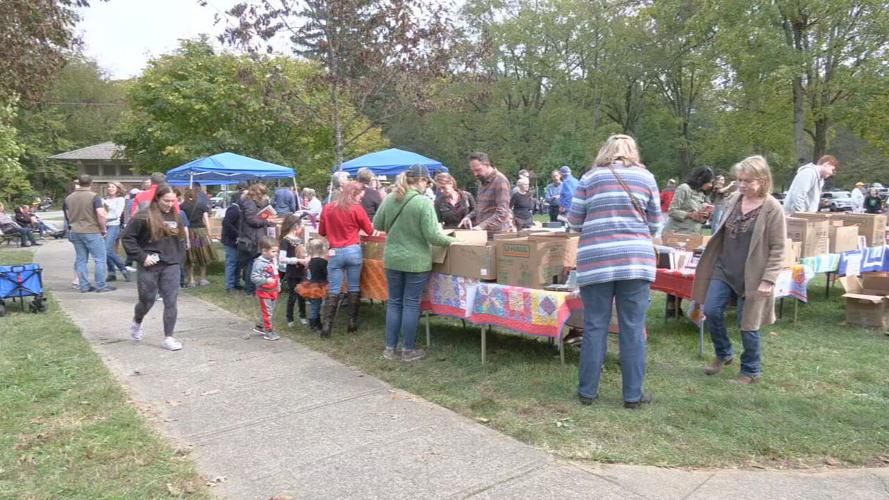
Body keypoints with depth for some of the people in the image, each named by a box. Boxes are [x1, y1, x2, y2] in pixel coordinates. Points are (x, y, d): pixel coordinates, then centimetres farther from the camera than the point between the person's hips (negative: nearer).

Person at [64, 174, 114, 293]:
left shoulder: (69, 198, 9)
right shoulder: (94, 196, -11)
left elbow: (67, 216, 16)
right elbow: (101, 214, -19)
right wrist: (104, 229, -8)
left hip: (75, 232, 6)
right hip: (92, 231, -6)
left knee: (81, 260, 10)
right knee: (100, 259, 0)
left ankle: (84, 286, 13)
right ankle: (101, 286, 0)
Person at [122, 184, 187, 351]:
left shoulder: (176, 216, 7)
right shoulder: (143, 216, -9)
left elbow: (181, 239, 19)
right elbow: (127, 238, -7)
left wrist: (179, 259, 8)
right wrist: (141, 256, -13)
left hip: (171, 266, 4)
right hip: (149, 267, -3)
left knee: (171, 302, -1)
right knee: (147, 301, 10)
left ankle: (168, 337, 7)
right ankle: (137, 323, 41)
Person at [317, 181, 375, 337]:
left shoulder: (327, 208, 3)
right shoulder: (357, 209, -6)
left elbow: (321, 232, 13)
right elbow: (369, 230, 4)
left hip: (335, 252, 2)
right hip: (353, 251, -2)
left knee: (334, 290, 4)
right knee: (354, 288, 9)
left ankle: (327, 326, 0)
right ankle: (352, 323, 14)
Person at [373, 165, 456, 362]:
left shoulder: (389, 199, -1)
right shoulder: (424, 202, -17)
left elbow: (377, 224, 10)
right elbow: (432, 235, -18)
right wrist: (452, 240, -2)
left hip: (392, 259, 5)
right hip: (416, 262, -5)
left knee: (394, 302, 15)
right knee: (411, 304, 6)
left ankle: (390, 348, 20)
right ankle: (408, 350, 15)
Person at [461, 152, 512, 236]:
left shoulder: (500, 180, -12)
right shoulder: (482, 181, 16)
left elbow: (502, 212, -21)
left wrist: (482, 226, -27)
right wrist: (469, 217, 5)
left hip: (497, 234, -8)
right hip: (483, 233, 8)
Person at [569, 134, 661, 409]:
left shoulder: (590, 177, 9)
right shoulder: (646, 177, 11)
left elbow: (574, 222, 10)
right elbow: (654, 224, 14)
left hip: (597, 260, 0)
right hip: (636, 259, 0)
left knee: (595, 327, 6)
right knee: (633, 329, 6)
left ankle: (587, 391, 15)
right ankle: (633, 394, 14)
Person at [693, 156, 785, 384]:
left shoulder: (773, 209, -13)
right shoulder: (734, 200, 4)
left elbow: (777, 249, -12)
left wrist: (768, 280, -17)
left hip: (751, 275, -5)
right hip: (724, 269, 5)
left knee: (748, 324, 5)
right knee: (712, 311, 2)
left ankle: (751, 370, 24)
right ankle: (723, 354, 26)